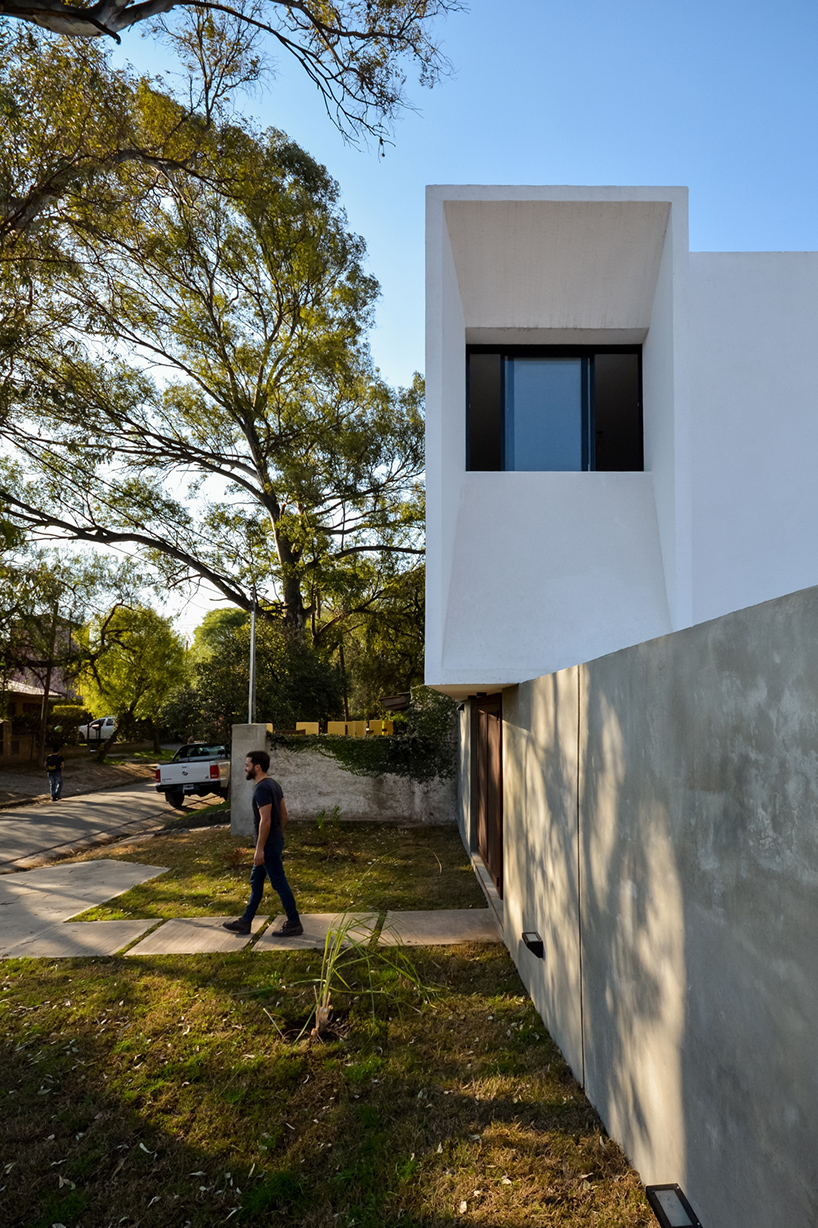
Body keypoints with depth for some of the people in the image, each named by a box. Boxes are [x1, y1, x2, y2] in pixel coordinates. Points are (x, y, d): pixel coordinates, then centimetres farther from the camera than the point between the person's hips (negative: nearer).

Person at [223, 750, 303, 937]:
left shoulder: (262, 788, -21)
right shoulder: (273, 784, 9)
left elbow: (265, 820, -25)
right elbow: (284, 814, 15)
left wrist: (260, 848, -21)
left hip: (268, 845, -10)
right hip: (274, 841, 10)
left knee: (279, 883, -1)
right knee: (255, 882, 17)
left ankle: (294, 924, 8)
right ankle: (245, 922, 26)